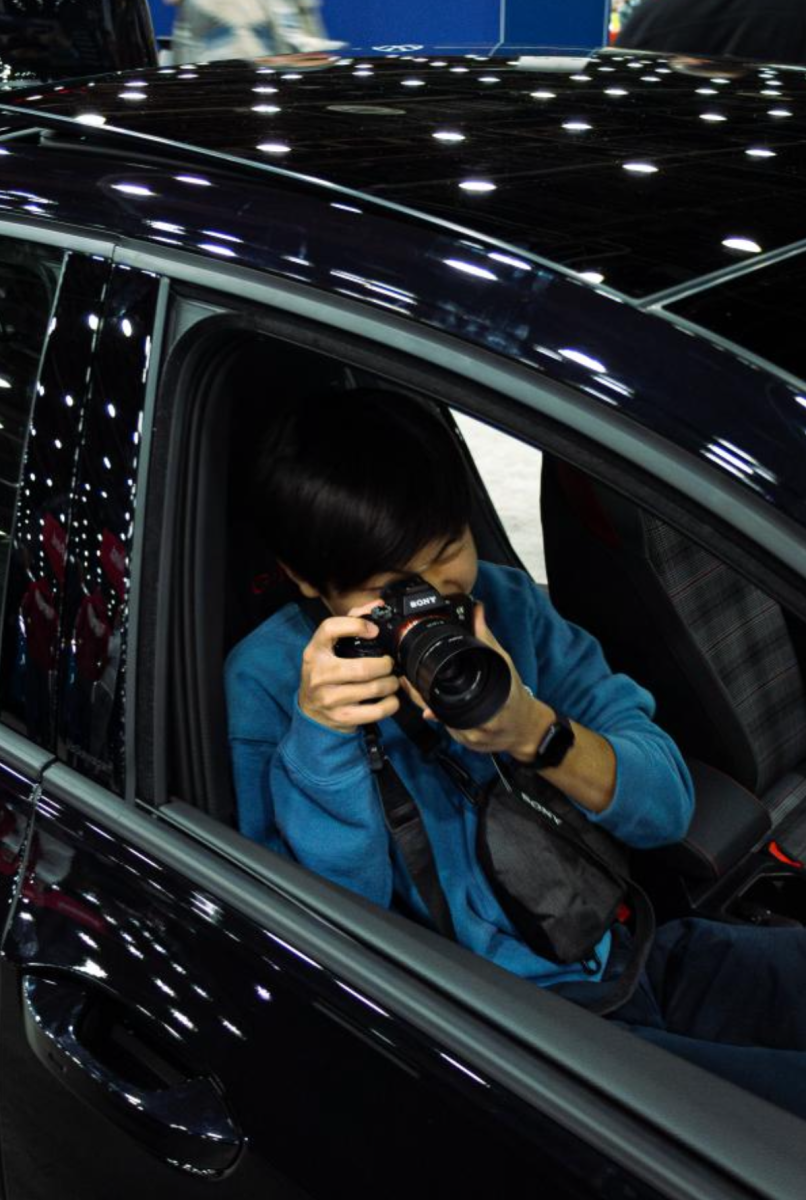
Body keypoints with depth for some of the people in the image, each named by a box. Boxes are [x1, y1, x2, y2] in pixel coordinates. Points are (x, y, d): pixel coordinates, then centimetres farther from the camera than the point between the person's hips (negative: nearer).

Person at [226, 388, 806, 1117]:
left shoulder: (504, 601, 3)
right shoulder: (270, 675, -7)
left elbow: (667, 802, -1)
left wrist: (534, 731, -20)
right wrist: (318, 732, -26)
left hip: (630, 955, 6)